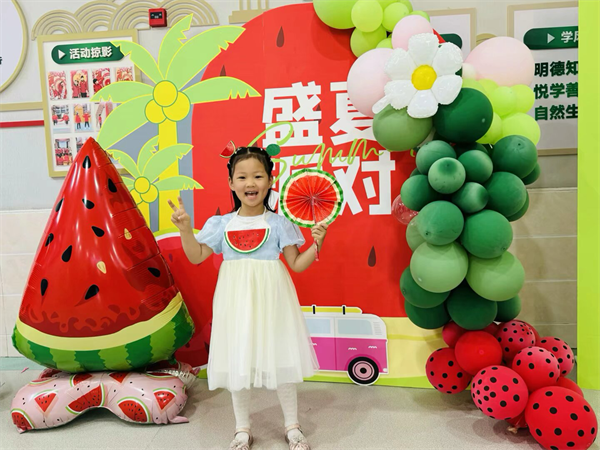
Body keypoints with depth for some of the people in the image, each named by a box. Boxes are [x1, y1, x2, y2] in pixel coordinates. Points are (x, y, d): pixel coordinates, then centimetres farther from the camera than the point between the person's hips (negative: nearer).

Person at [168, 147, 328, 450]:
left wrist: (317, 244, -15)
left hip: (270, 299, -1)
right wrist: (185, 228, -8)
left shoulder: (278, 223, -3)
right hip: (235, 300, 2)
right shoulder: (221, 224, 2)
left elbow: (297, 264, -1)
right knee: (237, 363, 12)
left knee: (280, 360, 8)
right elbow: (196, 257, 4)